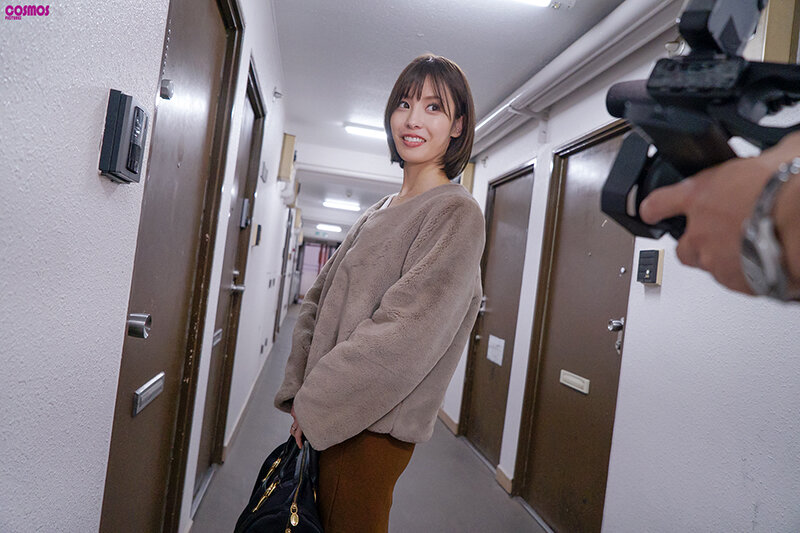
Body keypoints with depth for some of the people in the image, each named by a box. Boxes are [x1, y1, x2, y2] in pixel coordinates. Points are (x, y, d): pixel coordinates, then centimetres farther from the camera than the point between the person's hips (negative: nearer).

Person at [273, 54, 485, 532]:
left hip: (370, 430, -7)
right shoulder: (378, 214, 12)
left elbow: (405, 337, -22)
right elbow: (318, 302, 10)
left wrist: (314, 403, -14)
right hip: (322, 422, 8)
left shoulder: (457, 214, -13)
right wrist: (299, 390, -2)